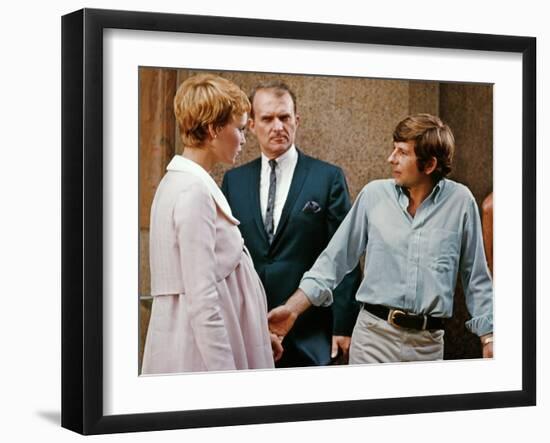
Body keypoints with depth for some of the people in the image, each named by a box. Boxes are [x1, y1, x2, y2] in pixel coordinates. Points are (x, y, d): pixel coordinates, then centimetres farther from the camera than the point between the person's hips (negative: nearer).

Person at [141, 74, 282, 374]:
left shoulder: (182, 183, 13)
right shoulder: (194, 192, -16)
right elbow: (202, 298, -21)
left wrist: (256, 334, 21)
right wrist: (225, 373, -21)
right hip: (201, 352, -10)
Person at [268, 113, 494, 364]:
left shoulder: (460, 202, -1)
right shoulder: (374, 195, 1)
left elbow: (476, 278, 6)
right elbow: (335, 259, 4)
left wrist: (489, 339, 3)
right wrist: (293, 308, -3)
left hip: (428, 343, 0)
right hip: (374, 335, 0)